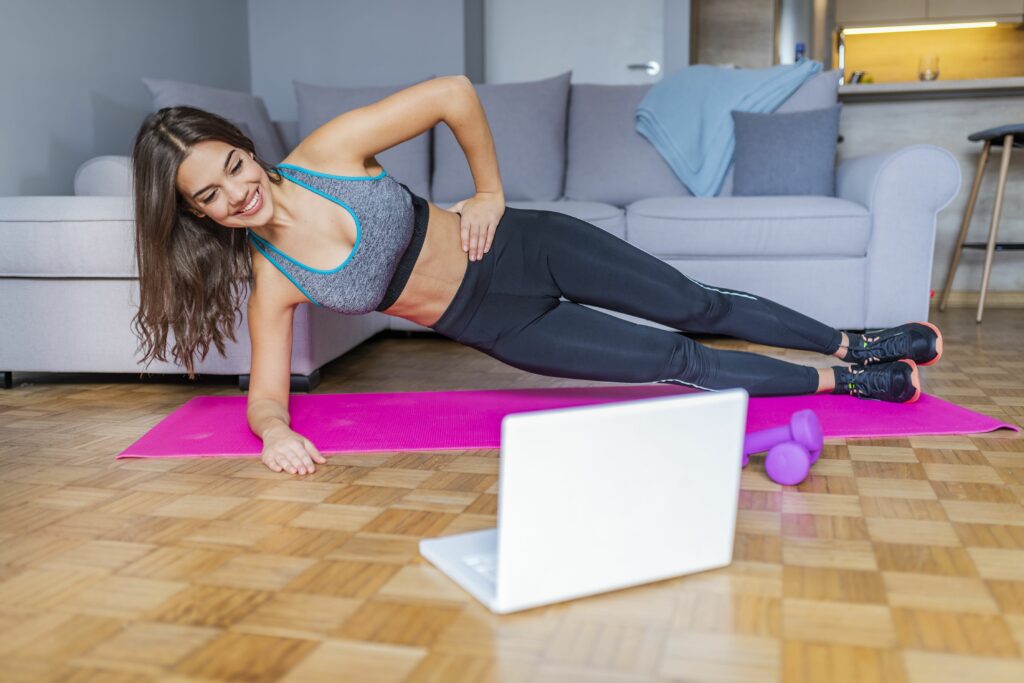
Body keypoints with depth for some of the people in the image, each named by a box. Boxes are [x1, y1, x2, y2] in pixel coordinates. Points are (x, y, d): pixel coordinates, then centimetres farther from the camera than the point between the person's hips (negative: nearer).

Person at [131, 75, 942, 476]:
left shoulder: (328, 150, -17)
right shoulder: (269, 284, -11)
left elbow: (453, 94, -13)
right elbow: (264, 396, -6)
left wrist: (491, 193, -9)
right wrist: (276, 433, -29)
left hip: (519, 248, 0)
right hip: (499, 327, 1)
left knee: (696, 307, 6)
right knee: (678, 363, -1)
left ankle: (854, 347, 29)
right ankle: (842, 384, 19)